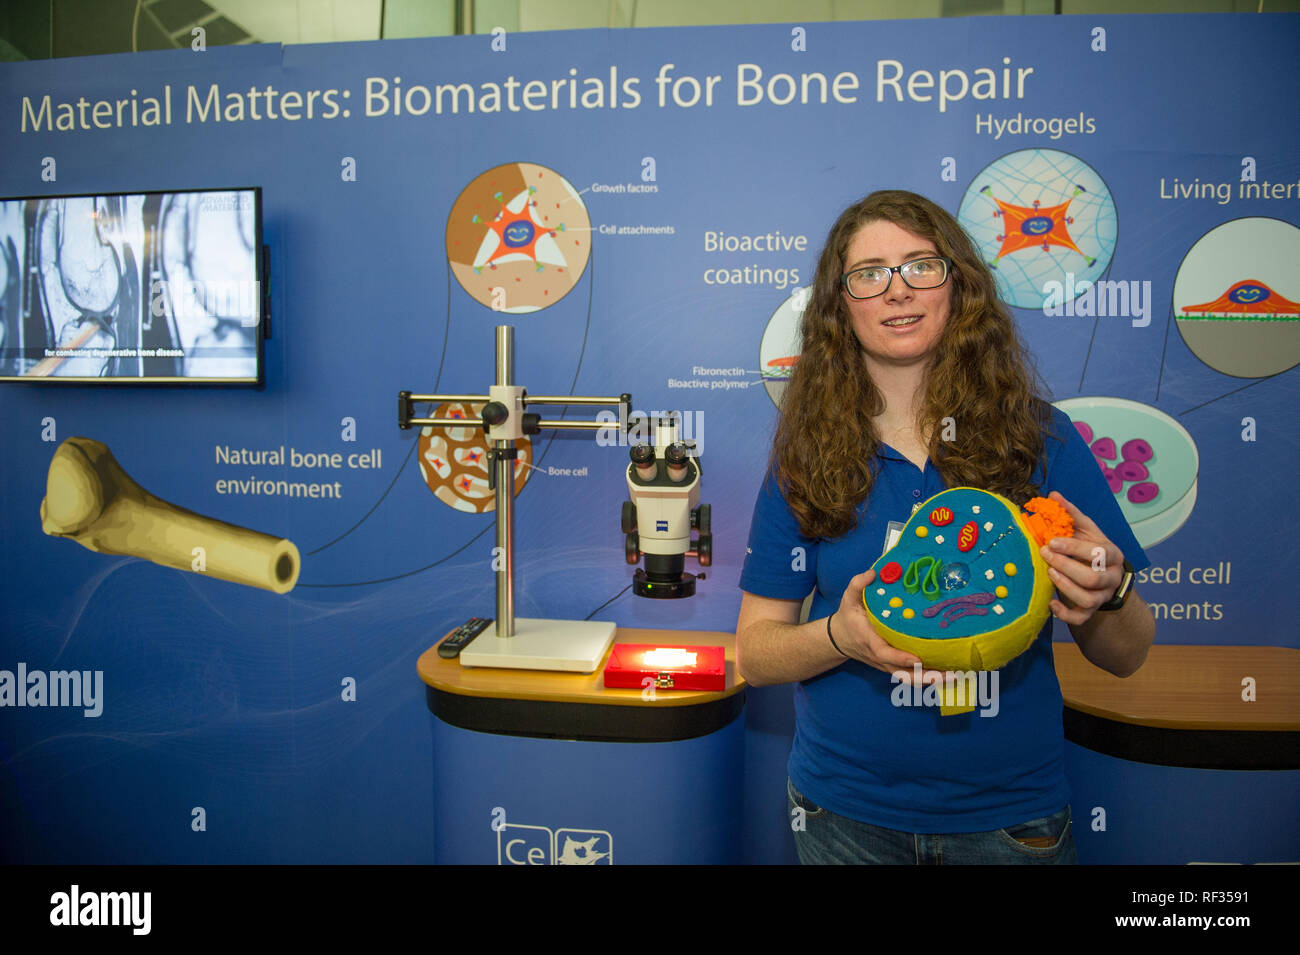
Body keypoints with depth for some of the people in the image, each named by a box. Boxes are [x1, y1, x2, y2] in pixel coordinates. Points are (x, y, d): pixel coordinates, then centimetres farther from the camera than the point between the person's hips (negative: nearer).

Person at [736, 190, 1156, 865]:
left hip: (1011, 814, 0)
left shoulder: (1041, 439, -7)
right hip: (846, 811, 0)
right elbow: (754, 653, -4)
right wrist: (840, 637, -24)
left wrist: (1107, 596, -23)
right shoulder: (805, 455, -7)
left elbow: (1125, 657, -2)